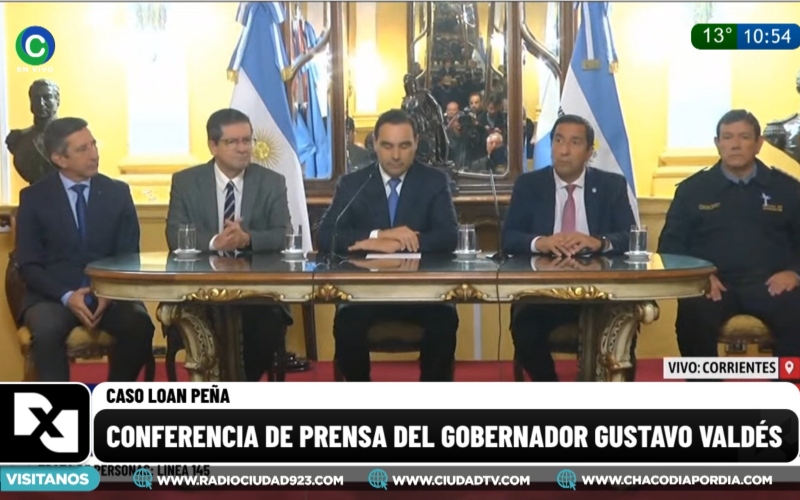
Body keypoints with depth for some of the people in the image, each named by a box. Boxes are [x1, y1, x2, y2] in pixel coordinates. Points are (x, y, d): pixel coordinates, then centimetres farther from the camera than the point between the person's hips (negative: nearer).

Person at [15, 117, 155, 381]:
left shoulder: (118, 192, 6)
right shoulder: (34, 197, 2)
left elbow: (129, 257, 6)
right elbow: (28, 265, 0)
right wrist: (66, 296, -17)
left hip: (110, 294, 2)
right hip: (53, 295, -1)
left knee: (140, 326, -29)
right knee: (46, 331, -35)